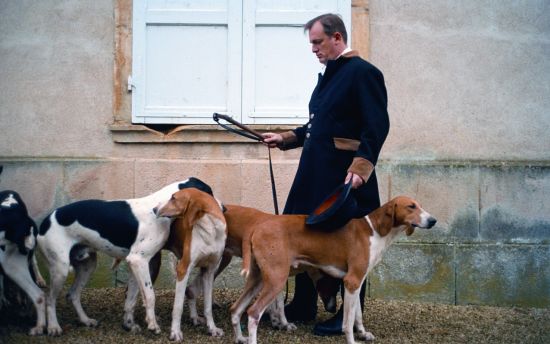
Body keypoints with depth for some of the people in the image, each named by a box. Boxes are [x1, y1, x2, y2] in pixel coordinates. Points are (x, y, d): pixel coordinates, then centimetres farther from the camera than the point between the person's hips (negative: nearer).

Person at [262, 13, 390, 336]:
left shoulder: (363, 72, -12)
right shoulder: (329, 75, 17)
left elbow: (377, 127, -19)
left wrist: (360, 167, -27)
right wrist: (285, 138, 16)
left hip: (344, 176, -9)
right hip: (316, 174, 9)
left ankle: (349, 317, 10)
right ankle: (303, 307, 26)